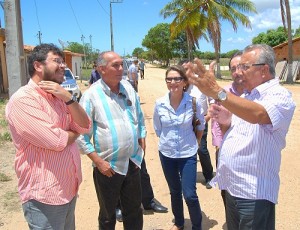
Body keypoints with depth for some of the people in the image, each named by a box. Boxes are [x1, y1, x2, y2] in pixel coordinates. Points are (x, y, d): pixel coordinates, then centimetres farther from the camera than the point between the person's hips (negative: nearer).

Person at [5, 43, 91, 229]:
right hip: (45, 194, -8)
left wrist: (68, 98, -14)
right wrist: (74, 133, -4)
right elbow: (56, 141, -25)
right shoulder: (22, 99, -19)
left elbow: (85, 127, 0)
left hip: (69, 188, 8)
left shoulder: (58, 96, 9)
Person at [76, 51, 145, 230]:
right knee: (108, 215, 17)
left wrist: (142, 142, 10)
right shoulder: (91, 95, -13)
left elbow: (140, 118, 15)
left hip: (133, 162, 5)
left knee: (134, 211, 20)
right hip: (108, 166, -4)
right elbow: (81, 134, -13)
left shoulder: (129, 88, 2)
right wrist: (98, 161, -15)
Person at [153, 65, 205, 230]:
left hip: (188, 154, -2)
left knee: (190, 195, -1)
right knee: (174, 192, 18)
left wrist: (193, 143, 9)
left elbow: (200, 126, 4)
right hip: (166, 154, 2)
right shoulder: (159, 103, -10)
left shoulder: (193, 102, -14)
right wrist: (167, 141, 9)